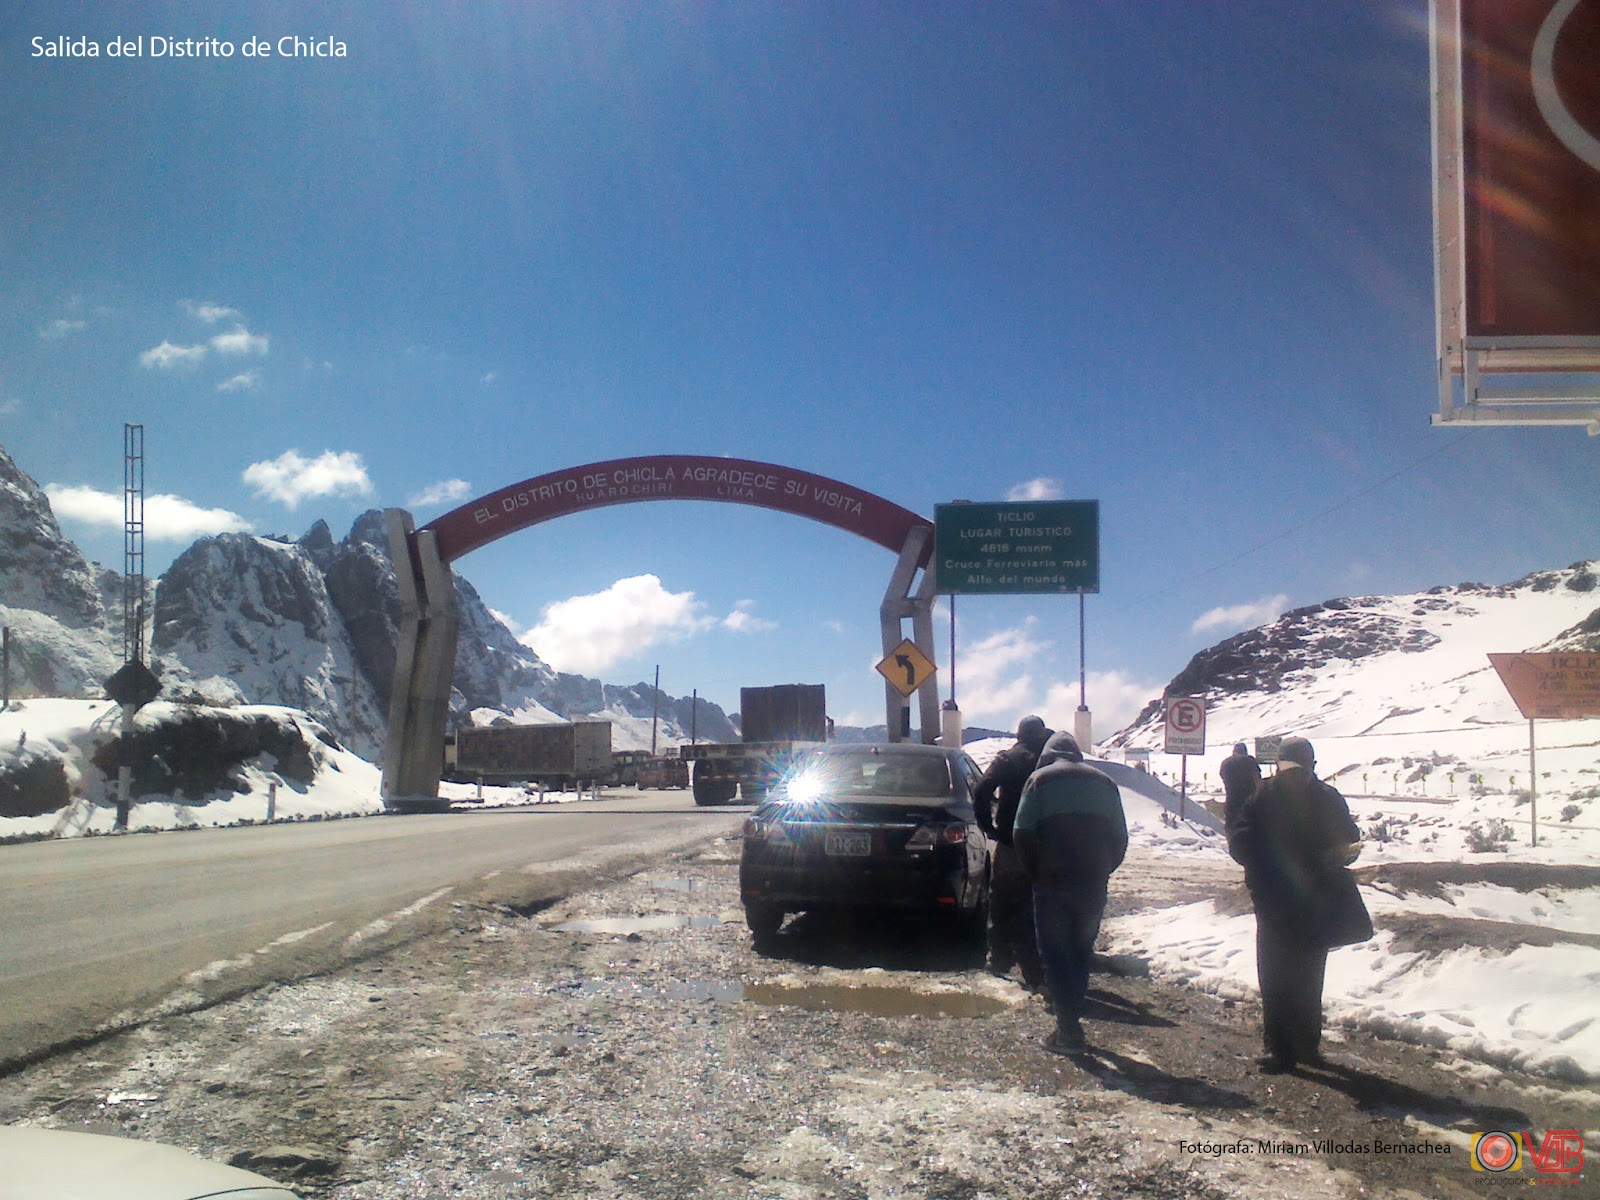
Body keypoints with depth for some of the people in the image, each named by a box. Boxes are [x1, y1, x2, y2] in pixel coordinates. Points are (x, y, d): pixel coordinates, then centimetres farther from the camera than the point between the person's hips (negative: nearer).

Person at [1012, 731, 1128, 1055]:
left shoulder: (1041, 779, 2)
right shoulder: (1104, 782, 14)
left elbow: (1022, 833, -6)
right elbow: (1120, 837, 10)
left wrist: (1034, 873, 4)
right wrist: (1103, 871, 15)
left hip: (1053, 882, -4)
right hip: (1094, 883, 4)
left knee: (1056, 955, 2)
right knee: (1081, 952, 16)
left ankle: (1070, 1031, -4)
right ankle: (1071, 1021, 17)